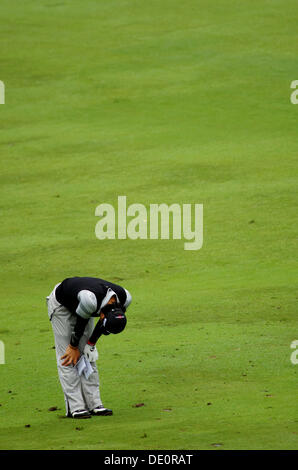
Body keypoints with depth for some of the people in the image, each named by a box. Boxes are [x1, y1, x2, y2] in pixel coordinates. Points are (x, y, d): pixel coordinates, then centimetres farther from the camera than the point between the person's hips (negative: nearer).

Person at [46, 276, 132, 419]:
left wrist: (91, 344, -7)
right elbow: (80, 322, -25)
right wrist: (74, 347, -10)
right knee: (67, 357, -9)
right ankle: (75, 407, -10)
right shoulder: (90, 300, -43)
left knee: (89, 356, 3)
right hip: (61, 304, -6)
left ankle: (94, 404, 4)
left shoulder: (124, 297, -25)